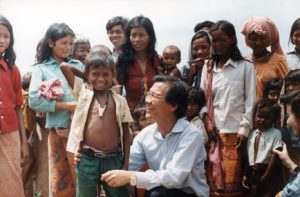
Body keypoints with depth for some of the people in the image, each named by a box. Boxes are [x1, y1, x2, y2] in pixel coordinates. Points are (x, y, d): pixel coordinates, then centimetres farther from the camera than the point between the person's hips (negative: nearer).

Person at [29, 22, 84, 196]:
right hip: (59, 130, -2)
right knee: (60, 179, 6)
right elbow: (34, 101, -9)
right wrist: (66, 105, -12)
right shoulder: (41, 69, 2)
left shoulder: (78, 65, 12)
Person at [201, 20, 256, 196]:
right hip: (213, 131, 3)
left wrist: (244, 129, -8)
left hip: (234, 131, -3)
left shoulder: (245, 66, 2)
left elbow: (250, 100, -1)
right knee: (213, 179, 3)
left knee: (231, 180, -4)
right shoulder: (208, 67, 12)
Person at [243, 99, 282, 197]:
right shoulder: (252, 133, 7)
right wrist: (245, 174, 9)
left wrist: (266, 175, -15)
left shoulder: (276, 133, -9)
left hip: (267, 170, -5)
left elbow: (274, 155, -12)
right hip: (252, 172, 5)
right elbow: (248, 155, 9)